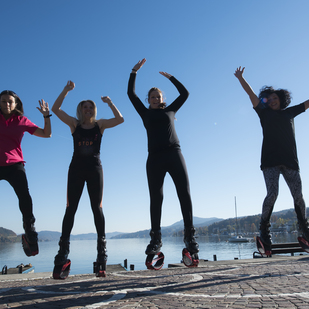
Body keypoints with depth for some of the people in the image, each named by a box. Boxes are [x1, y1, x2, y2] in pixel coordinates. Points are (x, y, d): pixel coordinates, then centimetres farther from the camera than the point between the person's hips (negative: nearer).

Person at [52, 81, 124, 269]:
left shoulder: (100, 125, 6)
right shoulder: (74, 124, 7)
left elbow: (120, 119, -6)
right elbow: (56, 109, -2)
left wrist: (109, 102, -4)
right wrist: (66, 90, -6)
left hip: (95, 169, -1)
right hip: (76, 169, 1)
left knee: (97, 208, 0)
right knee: (71, 208, -1)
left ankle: (102, 246, 6)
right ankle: (64, 248, 3)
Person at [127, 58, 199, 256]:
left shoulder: (170, 110, 22)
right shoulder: (145, 113, 20)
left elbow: (185, 93, 22)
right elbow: (131, 94, 18)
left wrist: (170, 78, 26)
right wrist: (134, 72, 19)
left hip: (174, 154, 1)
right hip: (155, 157, 0)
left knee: (185, 193, -8)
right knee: (156, 197, -4)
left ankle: (190, 236, -4)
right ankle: (156, 239, -1)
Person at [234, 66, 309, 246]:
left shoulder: (289, 113, 20)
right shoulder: (264, 113, 13)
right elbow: (251, 94, 9)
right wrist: (240, 77, 6)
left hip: (290, 161, 3)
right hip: (270, 161, -3)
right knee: (272, 193, -14)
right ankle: (264, 228, -3)